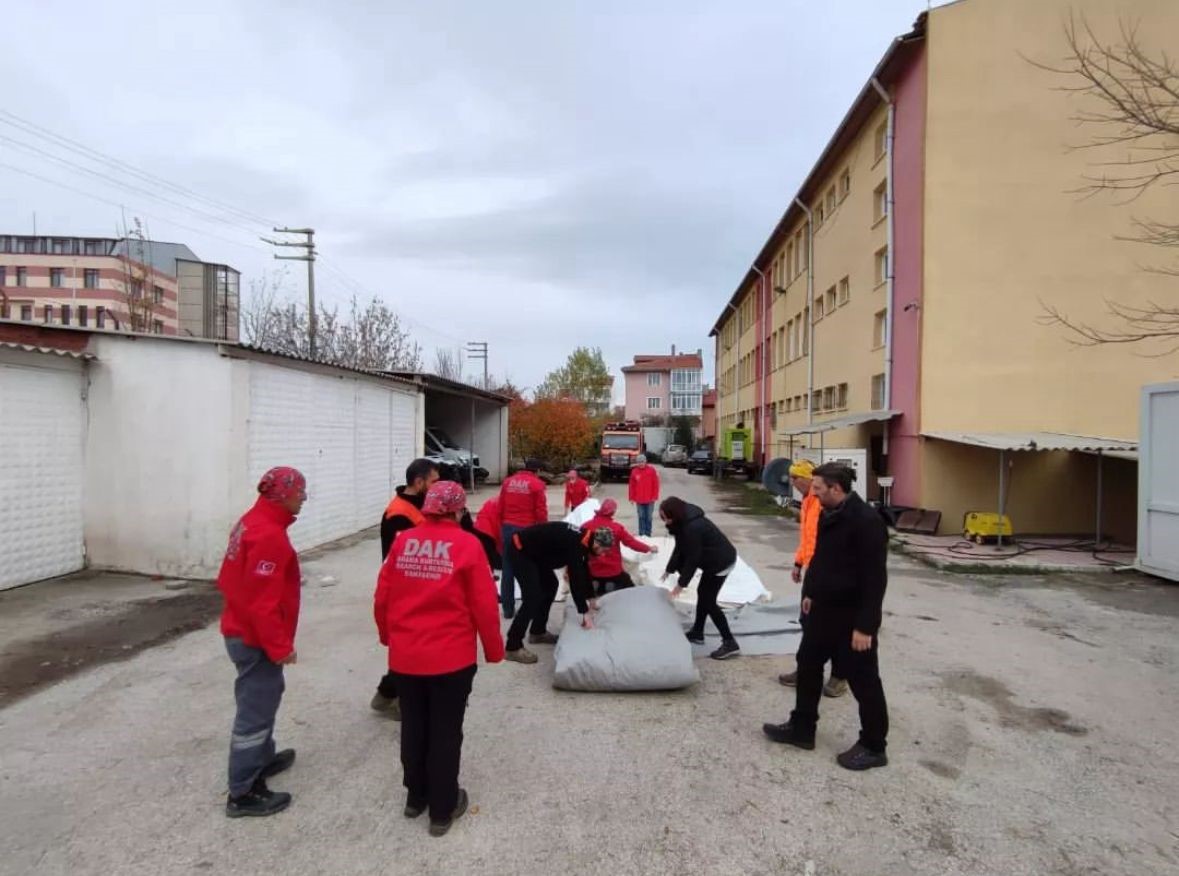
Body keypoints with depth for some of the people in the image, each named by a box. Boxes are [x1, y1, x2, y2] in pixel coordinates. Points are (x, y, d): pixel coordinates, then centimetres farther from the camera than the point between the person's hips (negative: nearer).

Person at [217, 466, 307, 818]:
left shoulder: (253, 521, 7)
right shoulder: (269, 536, -26)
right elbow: (263, 600, -28)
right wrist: (279, 646, -20)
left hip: (242, 629, 11)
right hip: (255, 638, -10)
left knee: (263, 697, 25)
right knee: (255, 710, 1)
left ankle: (262, 758, 42)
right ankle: (243, 793, 13)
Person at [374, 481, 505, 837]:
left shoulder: (403, 541, -2)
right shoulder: (467, 545, -13)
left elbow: (382, 598, 4)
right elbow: (484, 605, -12)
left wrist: (388, 636, 22)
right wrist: (494, 650, 3)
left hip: (405, 655, 4)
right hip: (452, 656, -4)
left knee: (413, 727, 20)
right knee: (445, 731, 11)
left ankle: (416, 797, 38)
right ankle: (443, 809, 26)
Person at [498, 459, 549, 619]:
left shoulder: (508, 482, 9)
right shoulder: (537, 484, -6)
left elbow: (500, 509, 12)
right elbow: (541, 512, -9)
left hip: (507, 528, 5)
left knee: (508, 569, 10)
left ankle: (508, 608, 16)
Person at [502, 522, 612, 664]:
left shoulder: (582, 539, 3)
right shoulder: (575, 544, -24)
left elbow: (583, 570, 17)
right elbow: (575, 577, -25)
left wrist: (590, 599, 25)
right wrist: (585, 612, -20)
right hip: (519, 550, -10)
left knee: (550, 585, 17)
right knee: (533, 598, -14)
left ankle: (537, 632, 27)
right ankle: (513, 647, -8)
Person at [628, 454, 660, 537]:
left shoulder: (651, 470, -4)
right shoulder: (634, 471, 0)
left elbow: (656, 484, -2)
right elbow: (631, 486, 3)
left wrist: (654, 497, -5)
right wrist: (632, 498, 1)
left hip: (649, 500, -1)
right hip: (639, 500, 1)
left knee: (649, 517, 7)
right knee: (641, 517, 6)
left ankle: (648, 534, 17)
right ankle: (642, 534, 13)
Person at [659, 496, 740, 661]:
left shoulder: (693, 528, -31)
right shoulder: (684, 522, 0)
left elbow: (692, 558, -25)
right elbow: (680, 548, 8)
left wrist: (681, 583, -17)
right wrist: (669, 570, 6)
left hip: (721, 562, -10)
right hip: (714, 560, 10)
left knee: (708, 601, -4)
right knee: (702, 594, 18)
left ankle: (730, 643, 0)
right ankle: (697, 633, 32)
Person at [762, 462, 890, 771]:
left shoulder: (866, 521, -24)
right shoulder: (828, 514, 5)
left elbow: (875, 578, -24)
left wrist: (864, 625, -23)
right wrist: (810, 593, 20)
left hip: (852, 617, -9)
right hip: (824, 609, 10)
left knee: (863, 681, 6)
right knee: (807, 665, 18)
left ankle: (873, 747, 24)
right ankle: (802, 728, 33)